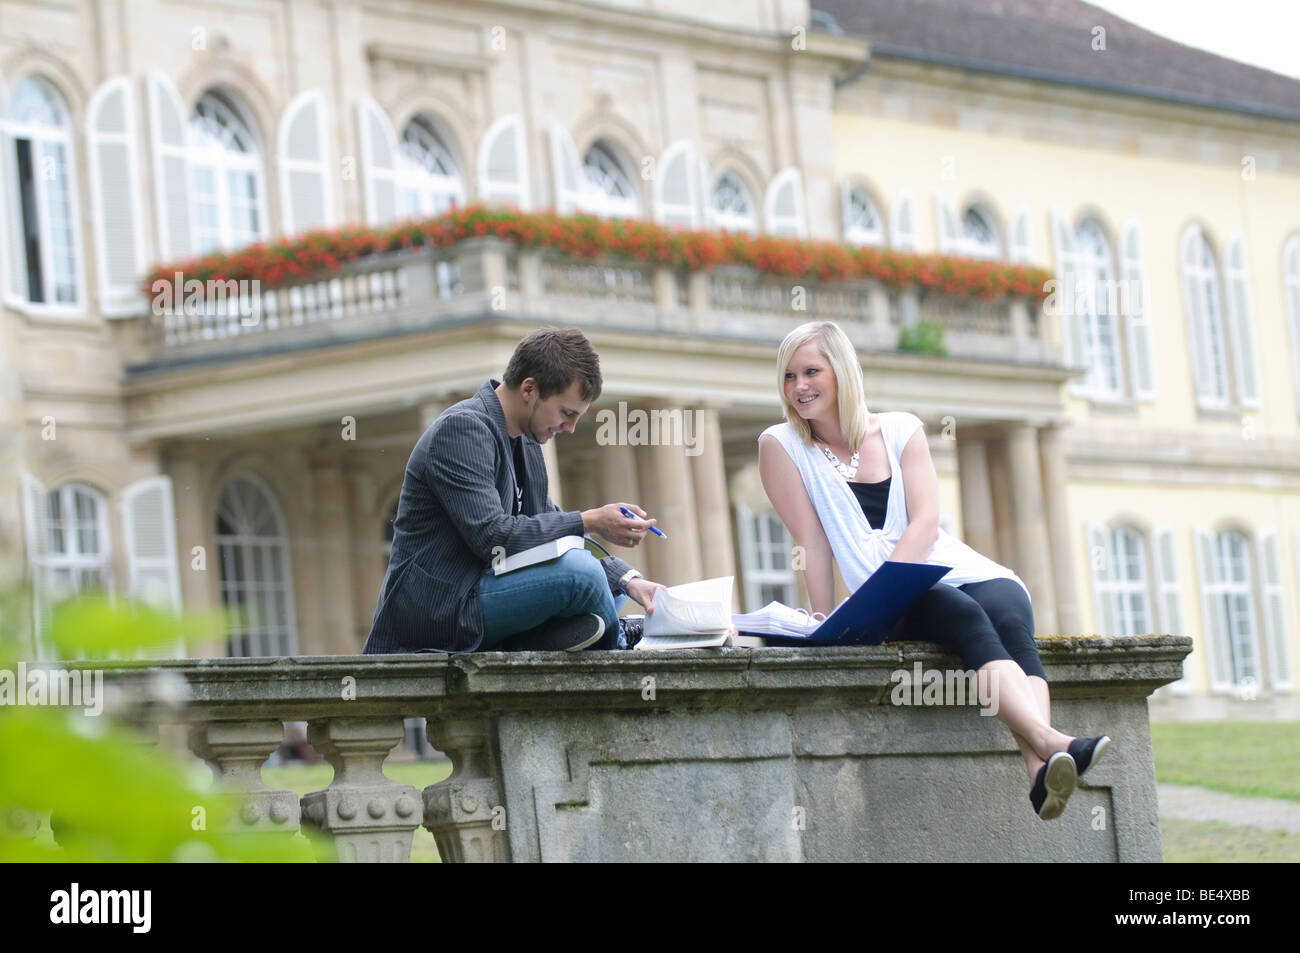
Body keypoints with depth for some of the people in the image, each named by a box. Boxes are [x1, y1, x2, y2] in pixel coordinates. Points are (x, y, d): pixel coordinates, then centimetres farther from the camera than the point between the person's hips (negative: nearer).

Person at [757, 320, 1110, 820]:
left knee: (1011, 622, -32)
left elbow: (925, 524, -1)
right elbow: (813, 543, 2)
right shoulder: (782, 447, 8)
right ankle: (1054, 744, -59)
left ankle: (1041, 770, -57)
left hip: (964, 572, 3)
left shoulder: (901, 429, 11)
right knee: (967, 617, -36)